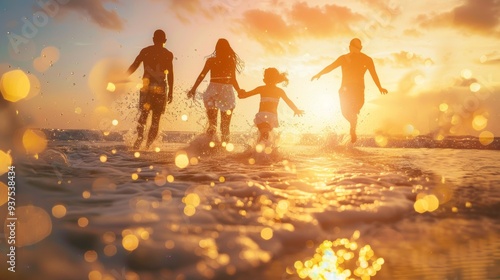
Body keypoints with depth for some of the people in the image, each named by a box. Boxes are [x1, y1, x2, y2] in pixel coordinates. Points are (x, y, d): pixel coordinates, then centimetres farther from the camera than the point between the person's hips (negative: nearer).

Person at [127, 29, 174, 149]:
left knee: (144, 113, 6)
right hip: (160, 88, -1)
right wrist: (170, 92, 3)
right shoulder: (168, 54, 4)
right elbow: (170, 74, 0)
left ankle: (140, 136, -20)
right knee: (156, 118, 7)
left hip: (146, 86, 1)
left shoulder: (145, 51, 9)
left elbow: (134, 66, 3)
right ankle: (148, 144, 3)